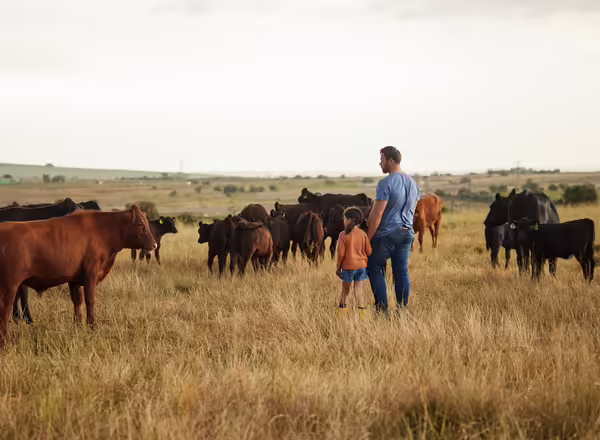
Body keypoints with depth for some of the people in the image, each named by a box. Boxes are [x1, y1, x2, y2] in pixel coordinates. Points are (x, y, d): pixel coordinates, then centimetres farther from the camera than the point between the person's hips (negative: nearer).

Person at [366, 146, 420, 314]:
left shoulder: (386, 183, -16)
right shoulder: (412, 183, 9)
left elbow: (377, 214, -17)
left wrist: (368, 238, -12)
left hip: (386, 234, -7)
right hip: (406, 233, 7)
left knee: (375, 269, 5)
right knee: (402, 271, 10)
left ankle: (382, 309, -1)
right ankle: (402, 309, 10)